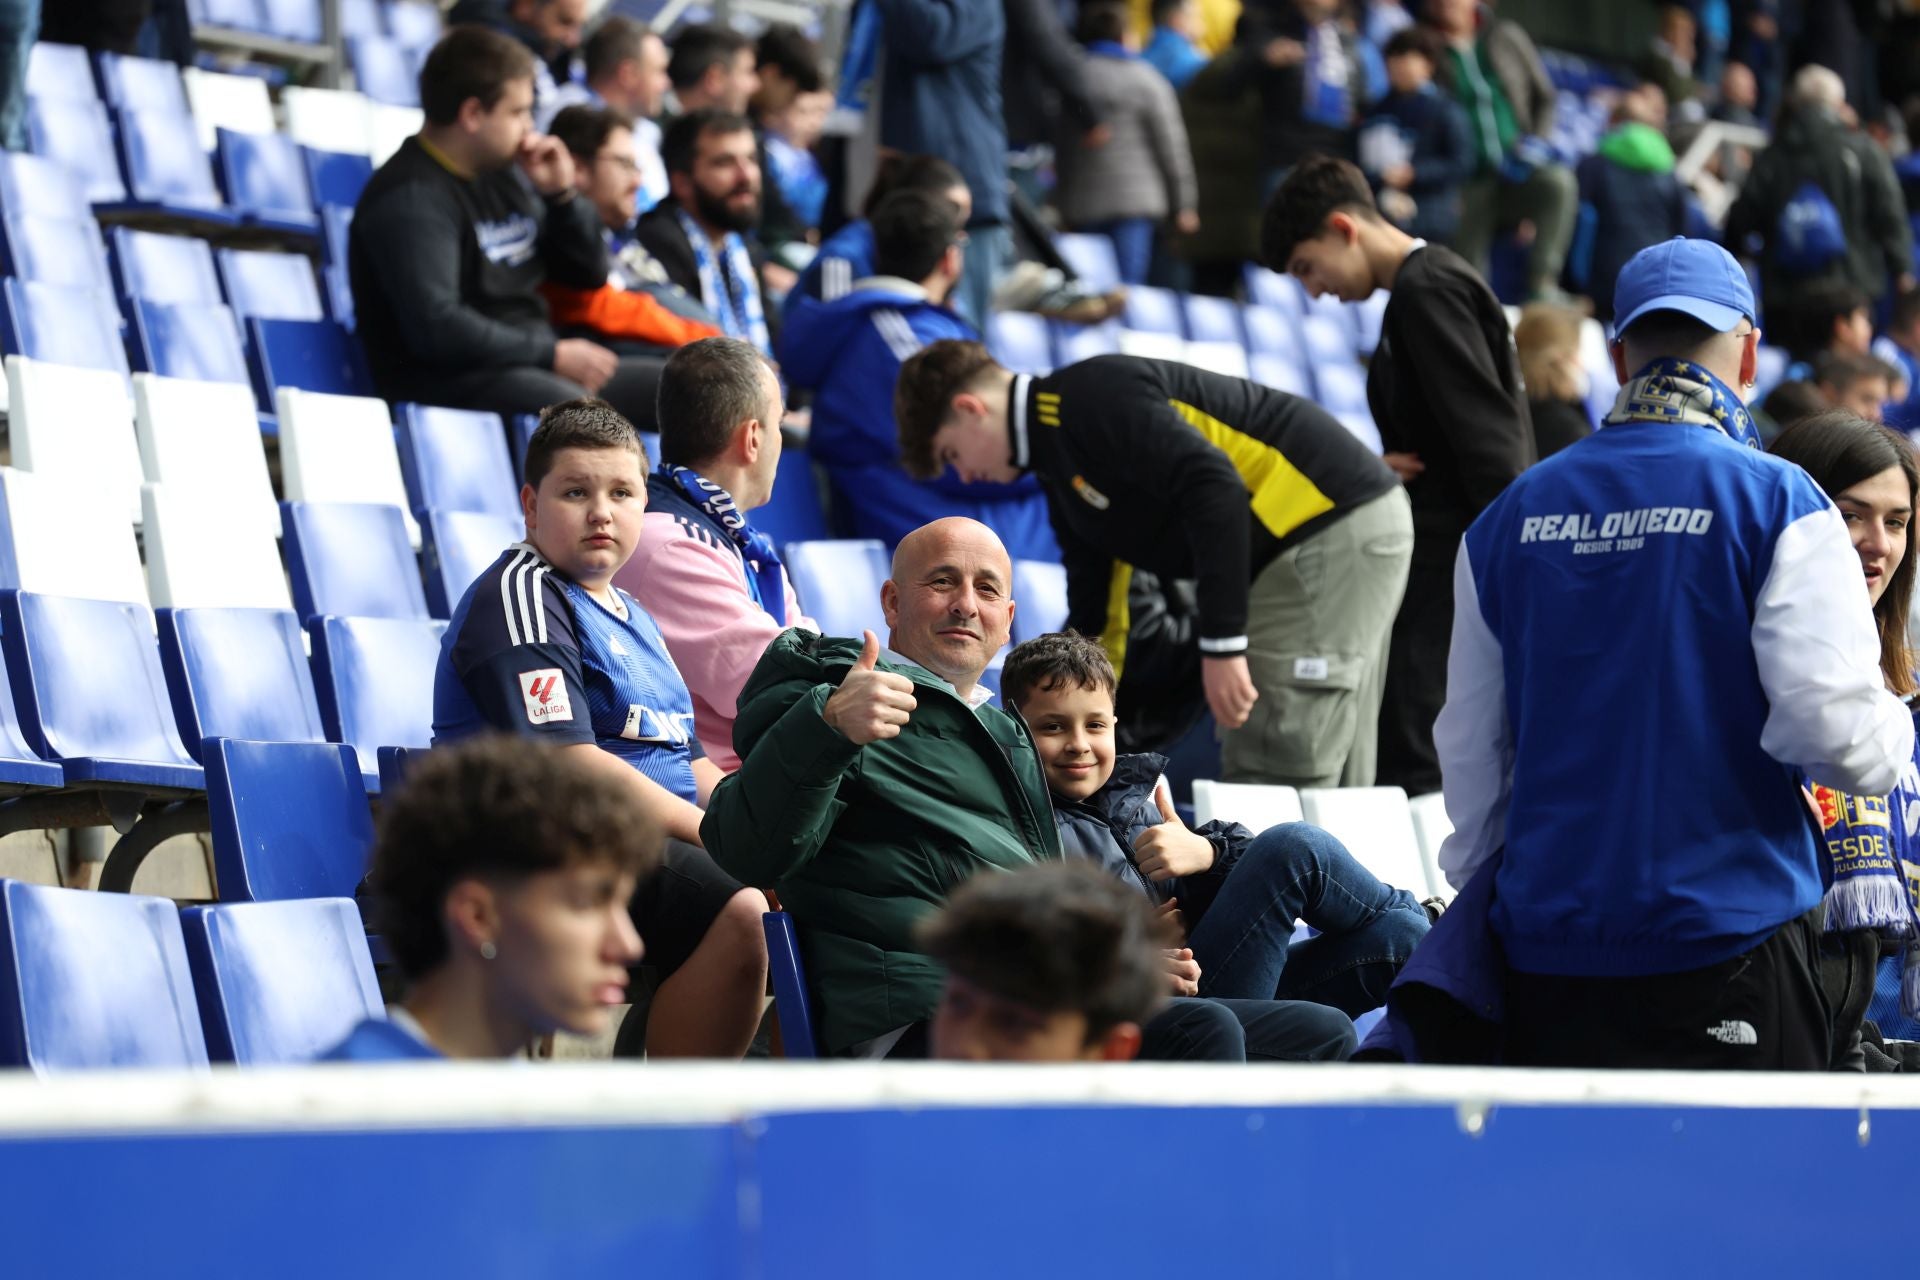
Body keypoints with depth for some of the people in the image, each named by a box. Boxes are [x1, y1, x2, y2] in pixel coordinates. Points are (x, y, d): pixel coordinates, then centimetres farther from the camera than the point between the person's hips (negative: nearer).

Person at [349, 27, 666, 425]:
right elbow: (435, 328, -24)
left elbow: (589, 274, 23)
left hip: (533, 366, 9)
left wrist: (562, 195, 4)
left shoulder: (504, 175, 15)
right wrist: (551, 354, -19)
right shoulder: (412, 198, -11)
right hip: (448, 378, -9)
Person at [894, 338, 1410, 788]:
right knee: (1328, 785, 12)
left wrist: (1221, 644, -23)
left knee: (1272, 784, -10)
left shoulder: (1089, 398, -13)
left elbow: (1214, 487, -24)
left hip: (1334, 524, -11)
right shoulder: (1062, 464, 19)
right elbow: (1092, 614, 24)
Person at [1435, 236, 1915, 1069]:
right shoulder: (1774, 501, -7)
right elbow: (1832, 729, -13)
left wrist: (1485, 883, 26)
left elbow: (1471, 751, 13)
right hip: (1728, 939, -4)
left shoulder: (1510, 518, 8)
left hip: (1547, 946, 4)